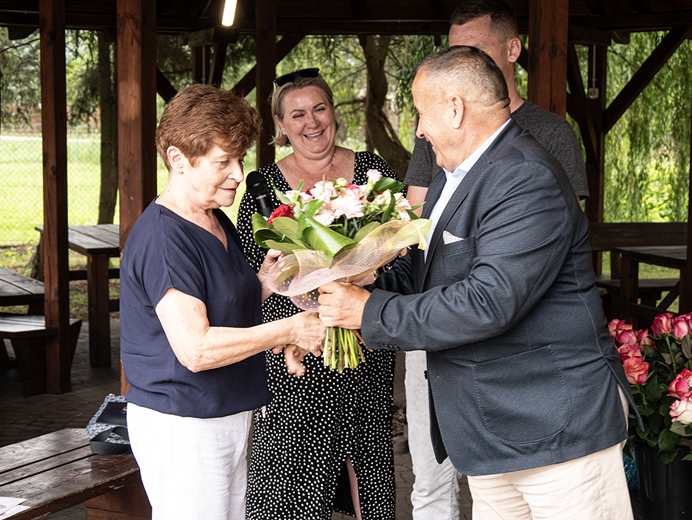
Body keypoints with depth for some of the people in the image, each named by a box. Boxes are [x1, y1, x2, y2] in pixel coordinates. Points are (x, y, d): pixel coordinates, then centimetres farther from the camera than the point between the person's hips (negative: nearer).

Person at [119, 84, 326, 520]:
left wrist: (264, 283, 2)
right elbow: (195, 348, -27)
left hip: (230, 415, 9)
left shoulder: (218, 223, 11)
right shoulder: (161, 239, -20)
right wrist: (289, 330, -21)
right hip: (181, 424, -9)